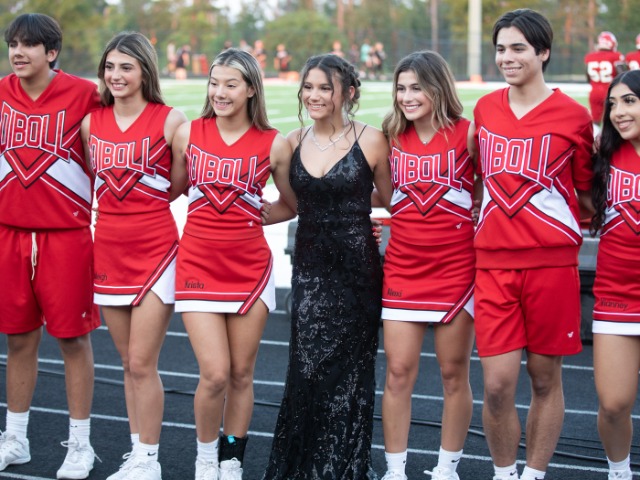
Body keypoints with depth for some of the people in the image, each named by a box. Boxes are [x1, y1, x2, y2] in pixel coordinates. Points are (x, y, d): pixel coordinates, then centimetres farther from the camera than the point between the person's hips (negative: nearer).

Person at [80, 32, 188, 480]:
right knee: (129, 363, 13)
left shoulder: (170, 120, -8)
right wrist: (119, 206, 6)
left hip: (155, 251, -5)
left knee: (142, 363, -5)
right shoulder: (92, 121, 5)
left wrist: (147, 202, -3)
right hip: (109, 250, 5)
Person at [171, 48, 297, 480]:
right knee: (215, 375, -8)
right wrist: (210, 215, 5)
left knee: (241, 374, 7)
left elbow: (296, 204, 11)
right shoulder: (188, 134, 0)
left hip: (250, 266, 0)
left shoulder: (274, 144, -2)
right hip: (199, 264, 0)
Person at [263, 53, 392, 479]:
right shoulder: (294, 142, 6)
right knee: (308, 367, -1)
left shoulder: (370, 141, -5)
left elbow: (393, 204, 3)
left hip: (357, 268, -3)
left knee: (348, 370, 3)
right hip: (309, 268, 3)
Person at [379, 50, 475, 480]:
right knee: (398, 372, 2)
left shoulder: (466, 133, -5)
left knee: (454, 373, 6)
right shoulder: (392, 138, 5)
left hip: (456, 266, -3)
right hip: (403, 267, 3)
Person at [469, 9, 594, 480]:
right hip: (494, 262, 2)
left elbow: (587, 193, 8)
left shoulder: (572, 115, -2)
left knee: (546, 378, 7)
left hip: (552, 262, -2)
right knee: (497, 384, -3)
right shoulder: (485, 109, 9)